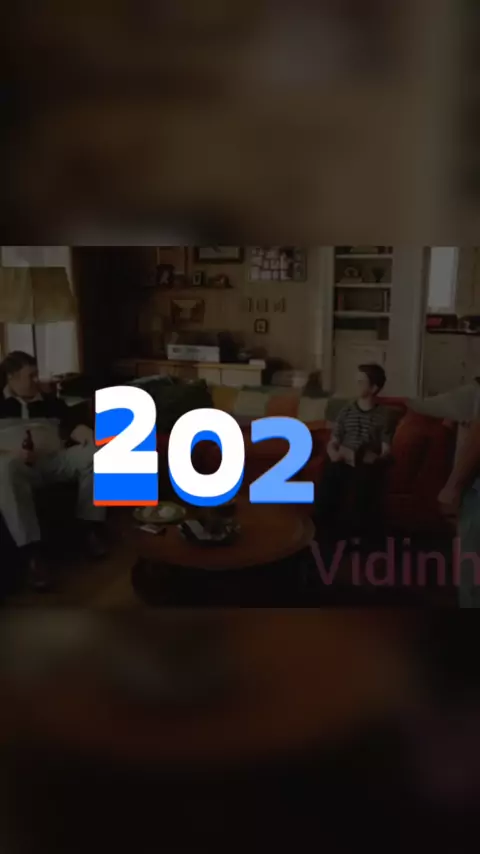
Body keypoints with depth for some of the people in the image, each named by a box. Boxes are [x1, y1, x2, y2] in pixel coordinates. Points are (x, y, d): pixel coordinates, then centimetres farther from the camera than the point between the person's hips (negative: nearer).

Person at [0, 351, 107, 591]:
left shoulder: (51, 402, 24)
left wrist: (92, 437, -12)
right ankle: (33, 554, -45)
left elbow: (74, 426, 11)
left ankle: (92, 528, -20)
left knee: (95, 452, -23)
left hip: (55, 461, 4)